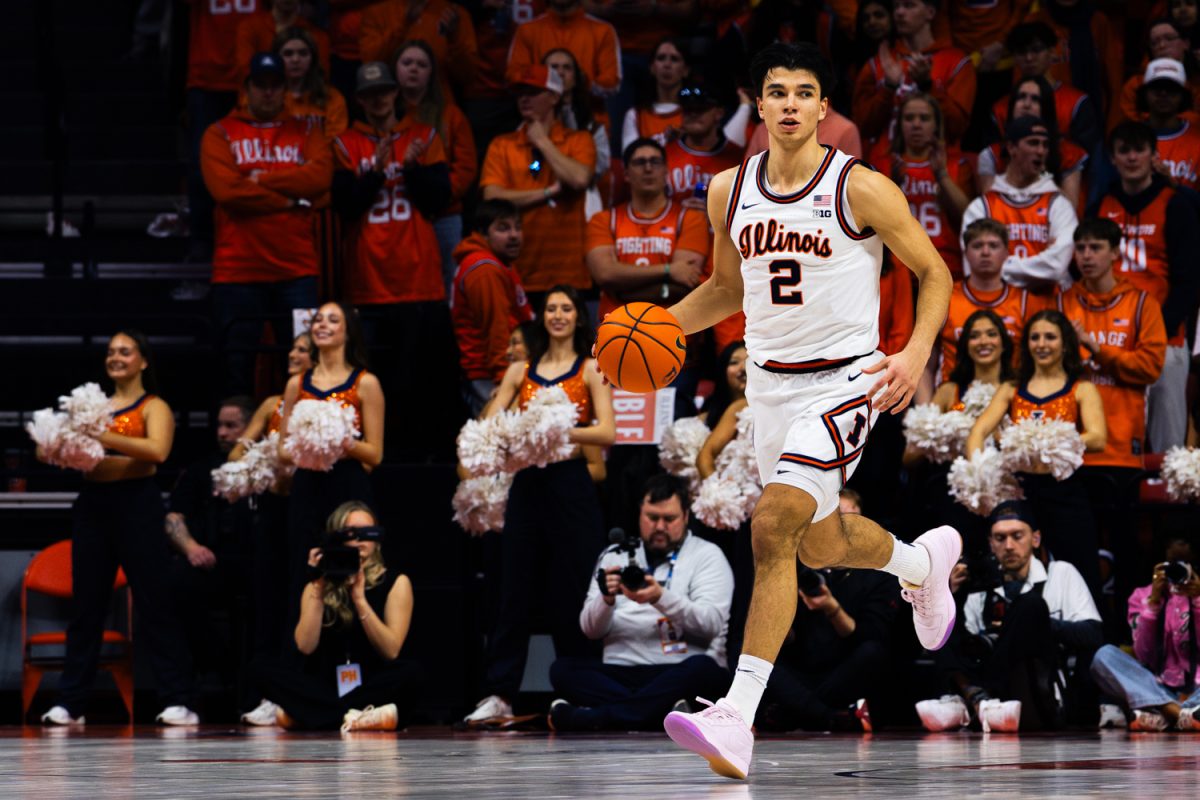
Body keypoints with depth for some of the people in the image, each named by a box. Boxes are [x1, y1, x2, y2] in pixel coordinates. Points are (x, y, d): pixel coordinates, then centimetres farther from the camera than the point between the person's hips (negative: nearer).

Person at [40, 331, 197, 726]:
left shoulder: (153, 407, 2)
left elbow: (157, 450, -16)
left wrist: (105, 437, -24)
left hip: (136, 503, -5)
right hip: (92, 503, 5)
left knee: (153, 603, -6)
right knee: (86, 602, 4)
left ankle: (178, 701, -5)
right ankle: (71, 702, 6)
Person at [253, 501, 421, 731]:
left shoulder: (395, 583, 3)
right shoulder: (318, 587, 9)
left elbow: (391, 651, -9)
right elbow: (306, 646, -6)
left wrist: (359, 599, -18)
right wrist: (318, 589, -10)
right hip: (325, 689, 1)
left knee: (409, 672, -33)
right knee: (267, 673, -22)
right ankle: (354, 717, -33)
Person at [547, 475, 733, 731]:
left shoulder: (706, 555, 9)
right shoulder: (615, 556, 18)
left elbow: (712, 624, -7)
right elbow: (591, 630, 9)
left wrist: (660, 598, -23)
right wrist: (606, 598, -13)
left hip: (678, 673, -3)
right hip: (619, 675, 3)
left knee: (703, 669, -36)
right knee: (563, 669, -24)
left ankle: (591, 717, -40)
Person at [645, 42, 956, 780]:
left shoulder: (861, 189, -12)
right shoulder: (729, 191, 3)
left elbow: (934, 272, -3)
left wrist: (916, 352, -20)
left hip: (844, 383, -7)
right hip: (771, 383, 7)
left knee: (773, 526, -23)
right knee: (821, 545, 22)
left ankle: (738, 717, -25)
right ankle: (925, 561, 57)